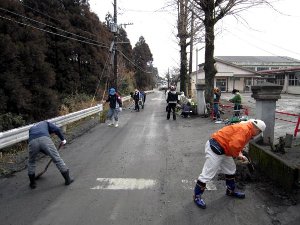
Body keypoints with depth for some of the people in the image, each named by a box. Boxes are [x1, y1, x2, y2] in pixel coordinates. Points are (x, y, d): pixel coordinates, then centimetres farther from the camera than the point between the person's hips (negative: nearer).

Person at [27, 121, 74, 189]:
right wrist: (63, 139, 25)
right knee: (57, 158, 9)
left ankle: (32, 183, 33)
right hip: (45, 139, -2)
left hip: (32, 142, 3)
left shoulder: (31, 128, 41)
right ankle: (67, 179, 16)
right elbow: (57, 129, 14)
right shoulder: (45, 123, 35)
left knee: (31, 162, 27)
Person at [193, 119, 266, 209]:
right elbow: (233, 145, -28)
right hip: (215, 148, -11)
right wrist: (237, 155, -8)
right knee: (207, 174, -5)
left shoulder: (246, 129, 15)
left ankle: (231, 190, 40)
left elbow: (237, 144, 25)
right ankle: (197, 196, 7)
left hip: (223, 150, 11)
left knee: (230, 169, 22)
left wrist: (240, 155, 10)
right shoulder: (244, 129, -19)